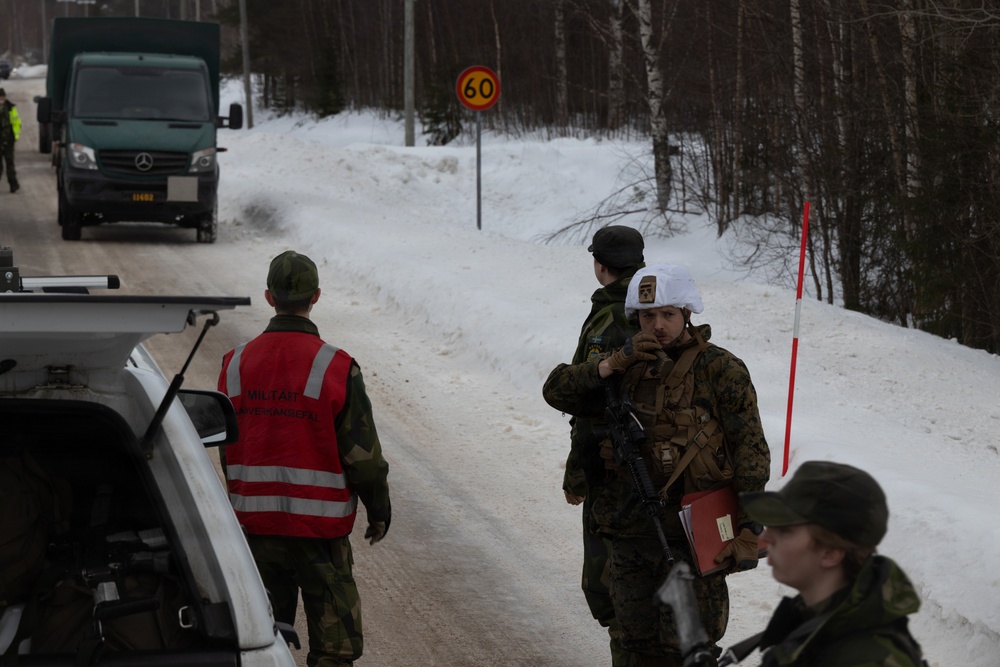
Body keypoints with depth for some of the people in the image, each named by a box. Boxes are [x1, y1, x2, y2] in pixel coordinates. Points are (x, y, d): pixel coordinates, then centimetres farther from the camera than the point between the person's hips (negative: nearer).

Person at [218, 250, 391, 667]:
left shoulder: (236, 364, 1)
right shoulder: (335, 368, -13)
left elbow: (225, 451, 8)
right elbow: (362, 453, -9)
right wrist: (379, 511, 5)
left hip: (255, 523, 4)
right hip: (320, 528, -4)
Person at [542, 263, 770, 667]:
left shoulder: (721, 371, -9)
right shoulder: (630, 368, 7)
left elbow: (750, 452, -10)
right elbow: (557, 391, 3)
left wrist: (749, 530, -16)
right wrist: (610, 364, -12)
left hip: (691, 536, -5)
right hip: (631, 538, 5)